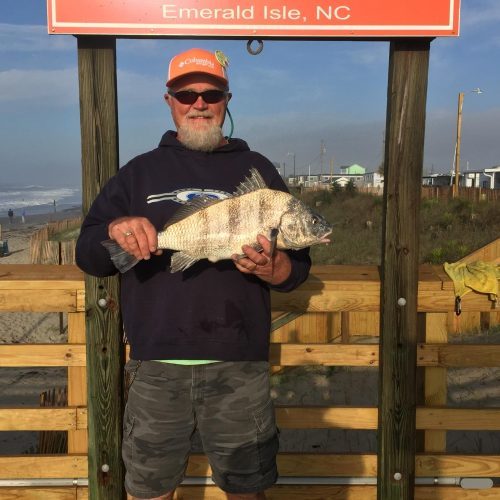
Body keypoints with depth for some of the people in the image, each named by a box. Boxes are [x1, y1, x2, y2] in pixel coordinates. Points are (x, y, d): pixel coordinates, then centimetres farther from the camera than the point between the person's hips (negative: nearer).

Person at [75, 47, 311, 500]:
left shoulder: (257, 169, 9)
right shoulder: (140, 171, 11)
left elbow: (298, 267, 7)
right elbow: (87, 255, 8)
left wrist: (271, 268, -16)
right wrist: (114, 230, -14)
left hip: (239, 364, 0)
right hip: (157, 364, 1)